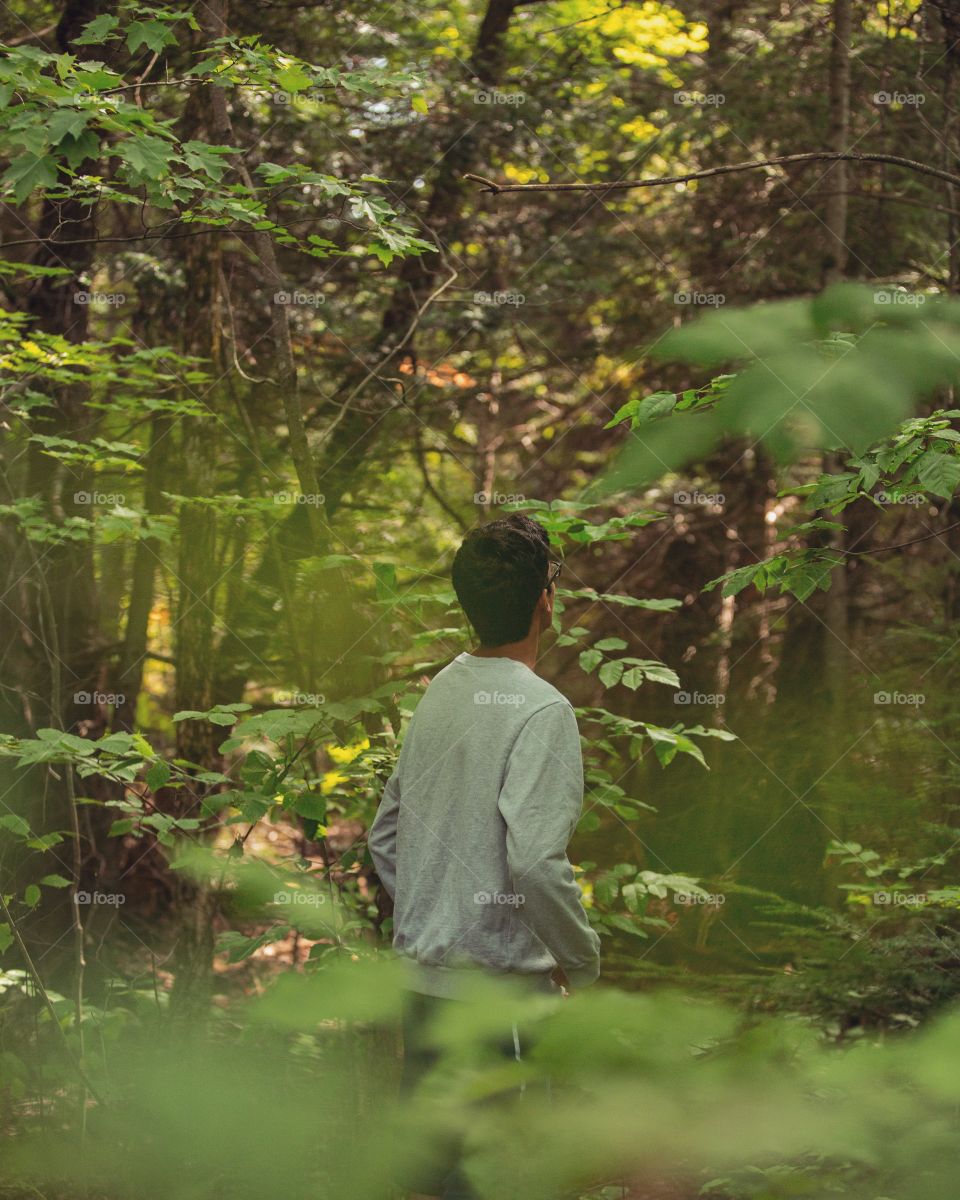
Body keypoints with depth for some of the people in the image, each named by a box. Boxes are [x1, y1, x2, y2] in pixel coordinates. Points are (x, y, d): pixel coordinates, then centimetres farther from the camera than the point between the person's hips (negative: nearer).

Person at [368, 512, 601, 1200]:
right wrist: (582, 961, -11)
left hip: (423, 971, 8)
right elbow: (534, 861, -24)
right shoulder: (541, 710, -15)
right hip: (499, 985, -8)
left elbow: (385, 837, 16)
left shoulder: (440, 691, 9)